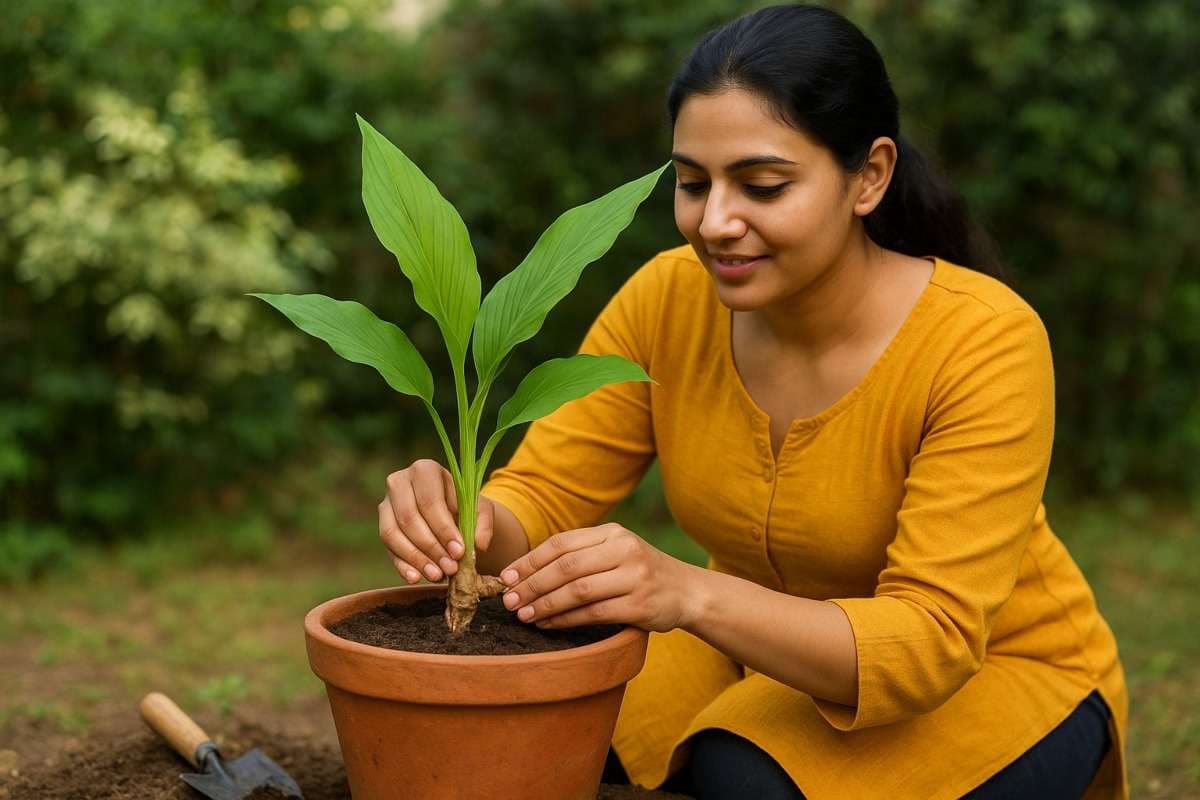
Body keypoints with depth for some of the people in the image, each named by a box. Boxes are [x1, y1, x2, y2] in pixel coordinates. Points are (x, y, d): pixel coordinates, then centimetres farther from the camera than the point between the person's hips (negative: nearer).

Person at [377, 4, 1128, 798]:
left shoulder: (985, 343, -29)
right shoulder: (667, 301, -15)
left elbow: (930, 640, -33)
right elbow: (543, 496, -13)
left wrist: (691, 594, -49)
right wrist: (467, 522, -38)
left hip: (997, 672, -4)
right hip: (770, 646, 4)